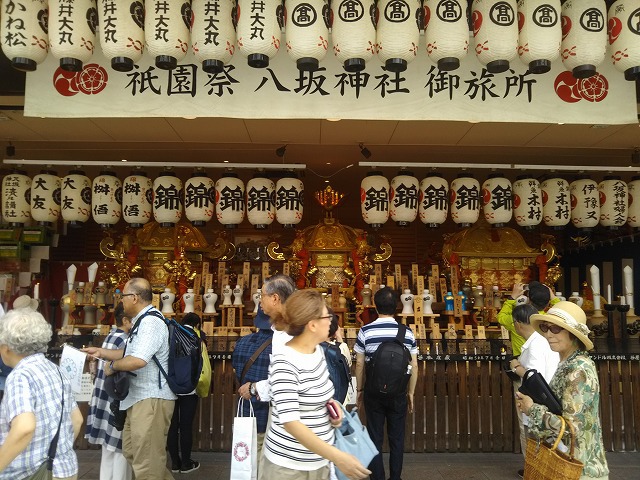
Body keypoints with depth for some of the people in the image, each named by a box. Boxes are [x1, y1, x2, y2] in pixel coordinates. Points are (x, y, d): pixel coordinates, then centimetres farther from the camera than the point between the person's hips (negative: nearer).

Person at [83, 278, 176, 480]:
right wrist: (101, 352, 18)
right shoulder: (142, 322, 13)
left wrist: (112, 366, -14)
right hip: (140, 398, 11)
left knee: (146, 460, 0)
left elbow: (138, 360, -32)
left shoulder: (151, 323, -21)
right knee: (132, 451, 22)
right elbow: (130, 353, 25)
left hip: (151, 400, -11)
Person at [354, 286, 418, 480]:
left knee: (375, 438, 10)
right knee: (397, 438, 13)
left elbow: (359, 364, -4)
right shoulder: (407, 333, -5)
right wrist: (411, 393, 10)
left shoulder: (365, 331, -9)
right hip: (398, 393, 1)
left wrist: (360, 389, 9)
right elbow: (414, 366, -1)